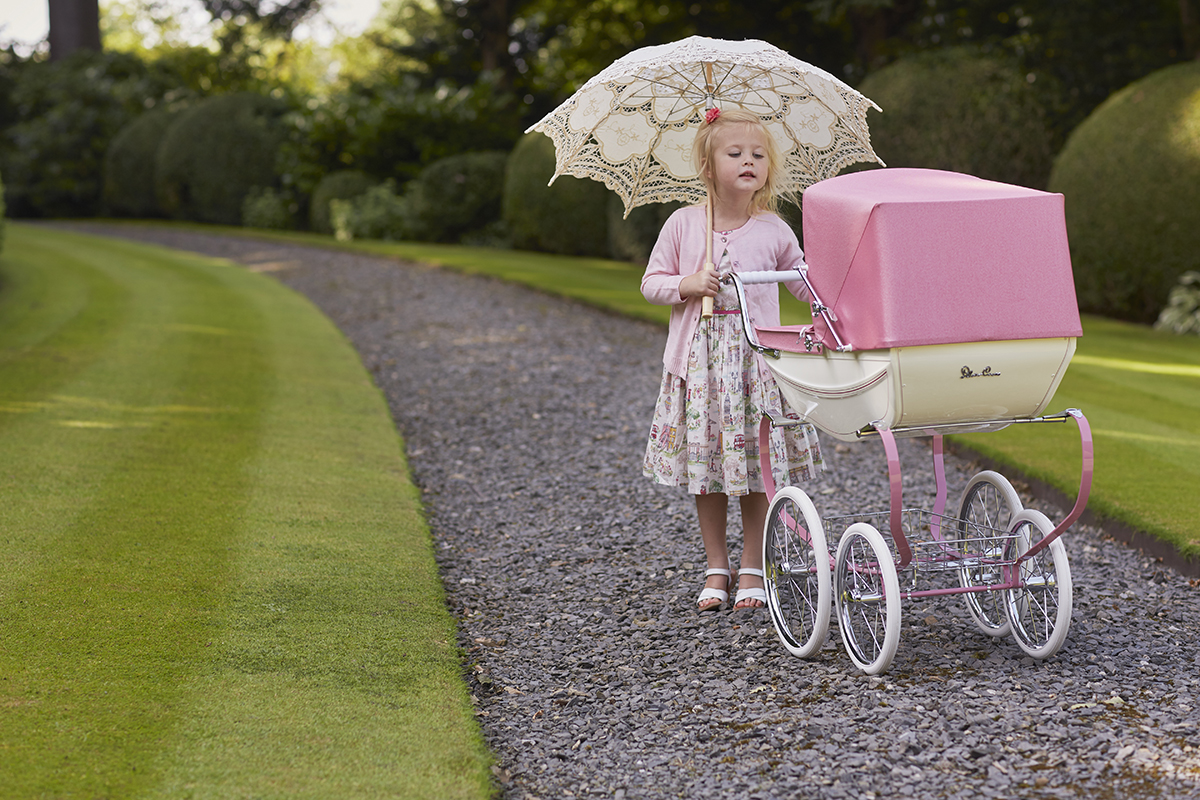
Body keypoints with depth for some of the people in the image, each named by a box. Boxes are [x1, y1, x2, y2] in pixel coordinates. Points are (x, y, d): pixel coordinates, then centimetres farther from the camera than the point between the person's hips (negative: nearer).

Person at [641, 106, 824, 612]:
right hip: (699, 359, 0)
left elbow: (805, 282, 12)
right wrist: (687, 286, -10)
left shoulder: (773, 231, 2)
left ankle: (752, 571, 12)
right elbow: (651, 282, 7)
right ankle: (716, 570, 18)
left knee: (756, 466, 0)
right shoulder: (684, 224, 1)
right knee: (704, 464, 5)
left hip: (756, 358, 0)